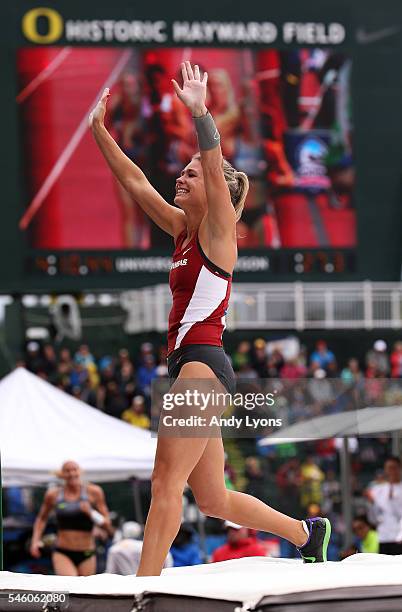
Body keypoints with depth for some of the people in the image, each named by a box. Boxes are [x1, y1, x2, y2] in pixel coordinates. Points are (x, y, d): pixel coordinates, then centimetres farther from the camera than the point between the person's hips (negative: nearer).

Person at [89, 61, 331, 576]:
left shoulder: (217, 229, -2)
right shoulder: (182, 229, 19)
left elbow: (216, 170, -19)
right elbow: (135, 182, 21)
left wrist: (200, 113, -30)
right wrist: (98, 127, 18)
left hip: (203, 362, -9)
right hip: (189, 364, 9)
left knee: (166, 481, -17)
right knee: (213, 500, 14)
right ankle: (308, 532, 30)